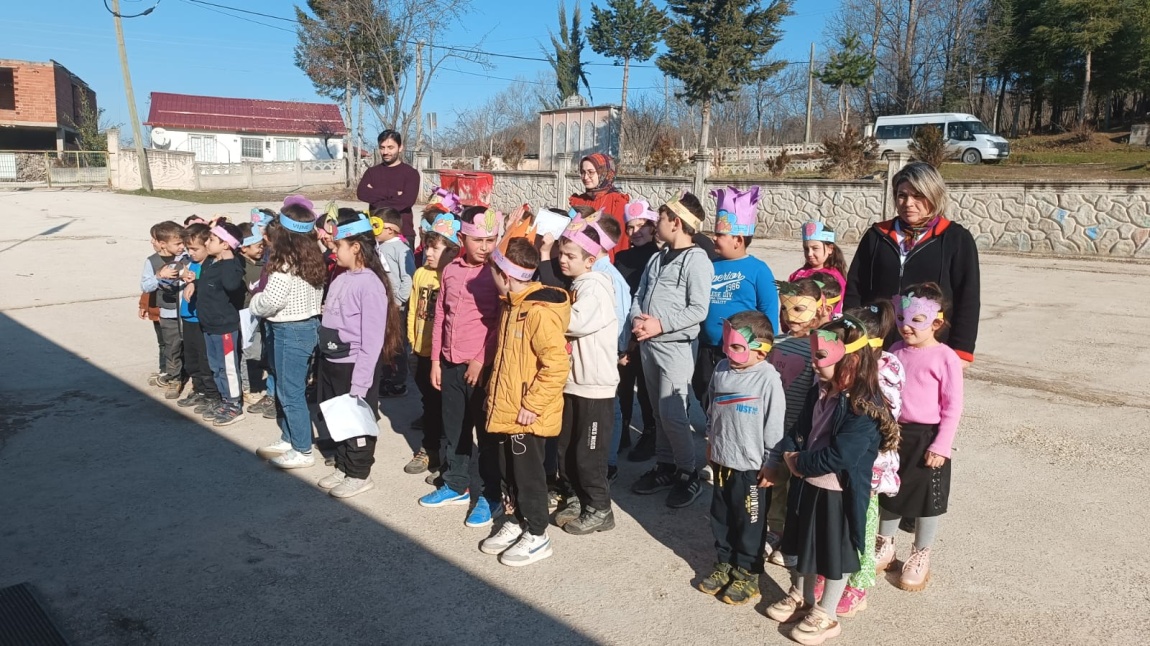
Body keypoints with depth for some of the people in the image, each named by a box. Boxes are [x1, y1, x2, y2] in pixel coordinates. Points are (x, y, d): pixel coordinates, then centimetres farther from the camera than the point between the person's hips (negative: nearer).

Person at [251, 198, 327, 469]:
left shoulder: (285, 263, -21)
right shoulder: (312, 259, 5)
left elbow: (270, 301, -26)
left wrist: (255, 299, -2)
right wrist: (261, 289, 13)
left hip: (290, 331, -9)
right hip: (308, 325, 9)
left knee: (291, 393, 1)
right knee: (285, 388, 21)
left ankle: (303, 452, 11)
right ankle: (288, 439, 34)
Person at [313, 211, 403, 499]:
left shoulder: (370, 284, -19)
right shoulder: (340, 280, 6)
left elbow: (372, 341, -19)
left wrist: (360, 383, -19)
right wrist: (323, 361, 12)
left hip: (354, 365, -8)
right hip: (331, 363, 8)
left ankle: (359, 475, 24)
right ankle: (343, 467, 37)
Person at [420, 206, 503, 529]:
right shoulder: (450, 270, 6)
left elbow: (501, 322, -12)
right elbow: (440, 317, 11)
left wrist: (482, 360, -15)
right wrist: (436, 361, 10)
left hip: (482, 366, -6)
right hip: (450, 365, 6)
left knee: (487, 432, 5)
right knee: (453, 429, 17)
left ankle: (490, 496, 17)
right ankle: (456, 485, 34)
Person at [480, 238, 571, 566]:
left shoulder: (539, 312, -23)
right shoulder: (512, 305, 9)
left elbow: (557, 364, -27)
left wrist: (533, 405, -23)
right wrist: (497, 392, 18)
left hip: (526, 413, -9)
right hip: (507, 409, 9)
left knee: (528, 473, 4)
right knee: (508, 470, 19)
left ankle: (537, 535, 20)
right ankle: (516, 521, 36)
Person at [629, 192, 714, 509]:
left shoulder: (696, 260, -11)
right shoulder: (657, 258, 14)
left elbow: (698, 310, -18)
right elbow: (639, 295, 15)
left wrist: (661, 324, -20)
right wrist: (637, 319, -5)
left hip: (676, 346, -8)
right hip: (649, 344, 8)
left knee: (672, 414, -7)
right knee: (659, 412, 15)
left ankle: (688, 475, 8)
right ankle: (665, 467, 27)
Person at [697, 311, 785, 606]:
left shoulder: (768, 378, -19)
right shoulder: (722, 369, 0)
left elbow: (775, 425, -15)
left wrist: (773, 463, -13)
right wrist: (711, 442, 19)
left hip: (752, 466, -6)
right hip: (721, 460, 6)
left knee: (750, 523, 9)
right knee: (720, 517, 18)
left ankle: (748, 574, 26)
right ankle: (724, 565, 36)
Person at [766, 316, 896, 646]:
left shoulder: (865, 407, -23)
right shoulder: (818, 393, 2)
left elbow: (839, 456, -27)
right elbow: (797, 432, 9)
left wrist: (801, 462, -16)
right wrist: (790, 454, -11)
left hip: (839, 493, -7)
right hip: (806, 486, 8)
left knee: (835, 554, 11)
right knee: (803, 546, 22)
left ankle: (825, 616, 28)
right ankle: (800, 598, 43)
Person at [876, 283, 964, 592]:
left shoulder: (946, 358, -14)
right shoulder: (896, 351, 2)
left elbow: (953, 407, -12)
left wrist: (941, 446, -15)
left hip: (927, 437, -5)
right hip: (895, 433, 5)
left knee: (926, 498, 10)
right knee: (889, 492, 17)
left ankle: (921, 556, 29)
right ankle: (884, 546, 36)